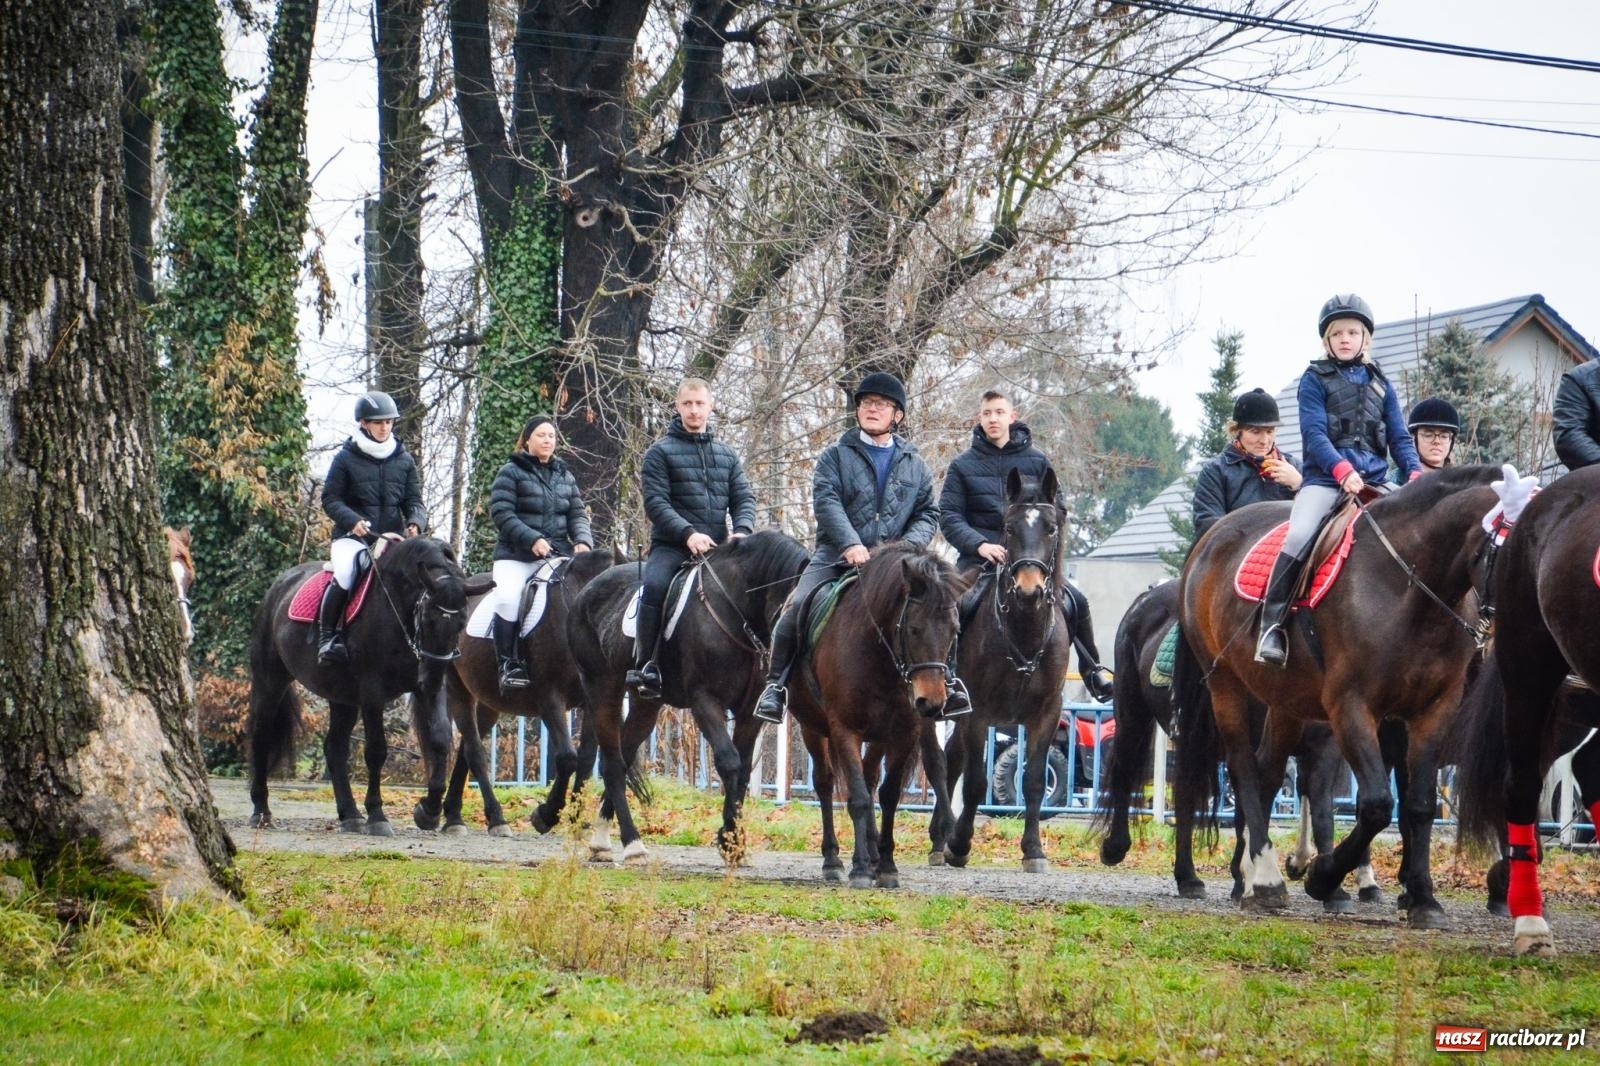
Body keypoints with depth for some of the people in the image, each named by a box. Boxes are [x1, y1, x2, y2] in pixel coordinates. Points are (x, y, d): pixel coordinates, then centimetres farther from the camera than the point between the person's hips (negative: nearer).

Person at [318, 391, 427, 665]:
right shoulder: (346, 459, 3)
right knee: (345, 574, -32)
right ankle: (327, 637, -23)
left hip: (394, 537, 4)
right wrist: (352, 520, -18)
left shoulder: (404, 460, 13)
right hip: (353, 536, -4)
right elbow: (330, 499, 1)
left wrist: (415, 522, -10)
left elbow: (413, 500, 13)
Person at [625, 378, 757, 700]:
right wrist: (689, 534, -20)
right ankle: (644, 667, -30)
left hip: (717, 548, 5)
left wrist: (742, 531, -11)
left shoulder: (727, 455, 18)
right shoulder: (661, 452, 4)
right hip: (671, 547, -4)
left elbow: (744, 498, 11)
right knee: (655, 586, -33)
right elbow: (655, 503, -7)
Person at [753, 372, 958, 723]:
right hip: (836, 556, -2)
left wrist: (909, 545, -9)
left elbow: (928, 513, 13)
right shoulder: (837, 456, 7)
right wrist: (851, 545, -23)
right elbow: (825, 500, -8)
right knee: (798, 607, -23)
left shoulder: (914, 465, 16)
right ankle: (775, 684, -12)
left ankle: (947, 682, -6)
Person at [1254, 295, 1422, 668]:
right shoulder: (1315, 379, 8)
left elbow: (1399, 439, 15)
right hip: (1325, 479, -4)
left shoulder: (1380, 384, 20)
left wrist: (1415, 473, -5)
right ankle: (1272, 624, -23)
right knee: (1298, 537, -29)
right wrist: (1342, 469, -21)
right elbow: (1314, 433, -5)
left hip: (1374, 481, 4)